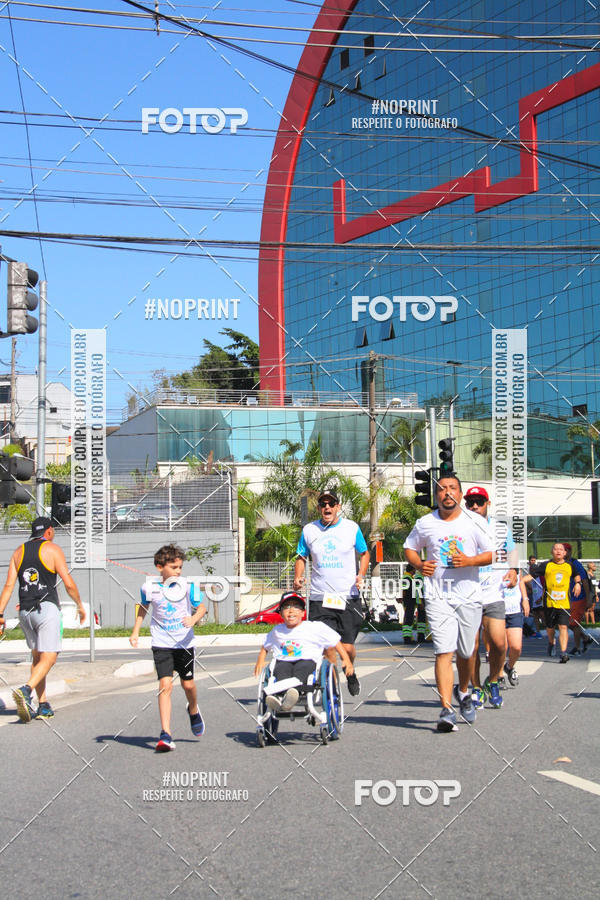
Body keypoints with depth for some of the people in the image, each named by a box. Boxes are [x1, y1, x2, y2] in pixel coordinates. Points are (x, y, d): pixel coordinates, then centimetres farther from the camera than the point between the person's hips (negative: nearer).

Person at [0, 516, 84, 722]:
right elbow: (68, 583, -7)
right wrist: (80, 606, 6)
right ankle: (26, 691, -30)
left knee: (37, 657, 15)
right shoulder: (52, 549, -1)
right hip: (46, 608, -6)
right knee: (49, 657, -7)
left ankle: (43, 706, 13)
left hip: (25, 611, 6)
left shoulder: (19, 552, 13)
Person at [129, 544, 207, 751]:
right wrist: (135, 632, 11)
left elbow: (201, 607, -3)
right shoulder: (149, 588, -4)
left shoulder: (187, 586, -7)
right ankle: (165, 734, -14)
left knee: (187, 684, 12)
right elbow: (143, 608, 15)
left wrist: (194, 619, -25)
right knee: (165, 685, -13)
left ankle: (193, 711, 46)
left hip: (184, 642, 1)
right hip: (161, 643, -1)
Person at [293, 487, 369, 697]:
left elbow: (364, 554, 14)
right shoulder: (309, 530, 6)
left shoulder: (352, 528, 3)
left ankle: (350, 672, 31)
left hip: (348, 598, -1)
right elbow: (301, 558, 17)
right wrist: (298, 577, -1)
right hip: (319, 599, 1)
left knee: (347, 647, -2)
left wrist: (361, 575, -4)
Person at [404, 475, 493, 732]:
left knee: (466, 652, 12)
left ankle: (463, 692, 41)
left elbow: (492, 554, 2)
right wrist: (418, 564, -4)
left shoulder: (475, 523, 1)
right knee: (444, 652, -13)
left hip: (469, 597, 1)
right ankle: (446, 710, -17)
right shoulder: (425, 524, 4)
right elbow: (409, 547, 17)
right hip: (437, 598, -1)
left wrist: (469, 561, -16)